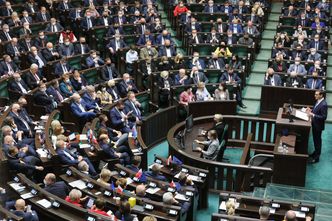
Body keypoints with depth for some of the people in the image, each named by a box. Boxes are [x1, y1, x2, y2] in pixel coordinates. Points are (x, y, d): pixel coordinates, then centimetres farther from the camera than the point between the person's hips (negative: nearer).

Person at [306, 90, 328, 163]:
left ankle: (316, 157, 17)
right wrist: (311, 110, 0)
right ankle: (316, 153, 40)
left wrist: (313, 115, -31)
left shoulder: (323, 104, -27)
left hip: (318, 125, -9)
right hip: (314, 124, 9)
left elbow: (324, 117, -27)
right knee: (315, 139, 23)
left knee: (317, 141, 5)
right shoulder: (318, 101, 1)